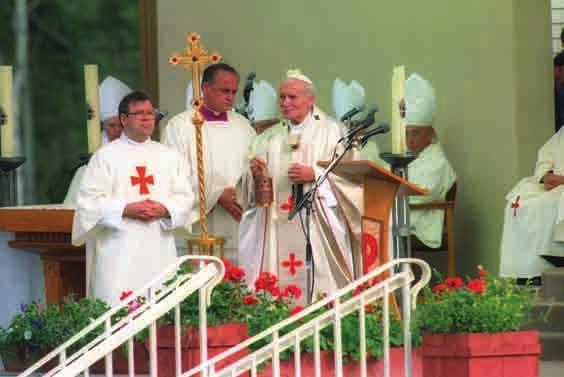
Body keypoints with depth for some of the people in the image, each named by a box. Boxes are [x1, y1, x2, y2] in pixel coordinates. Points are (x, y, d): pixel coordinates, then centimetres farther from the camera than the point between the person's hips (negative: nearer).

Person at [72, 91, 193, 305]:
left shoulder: (169, 156, 15)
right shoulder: (105, 156, 4)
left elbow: (185, 198, 10)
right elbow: (89, 201, -3)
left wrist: (164, 209, -10)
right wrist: (127, 210, -14)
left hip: (159, 249, 3)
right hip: (119, 250, -3)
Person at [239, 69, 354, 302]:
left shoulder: (330, 132, 9)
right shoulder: (267, 138, 18)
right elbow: (251, 188, 13)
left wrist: (314, 174, -16)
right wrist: (256, 175, -8)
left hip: (314, 226, -3)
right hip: (274, 227, 3)